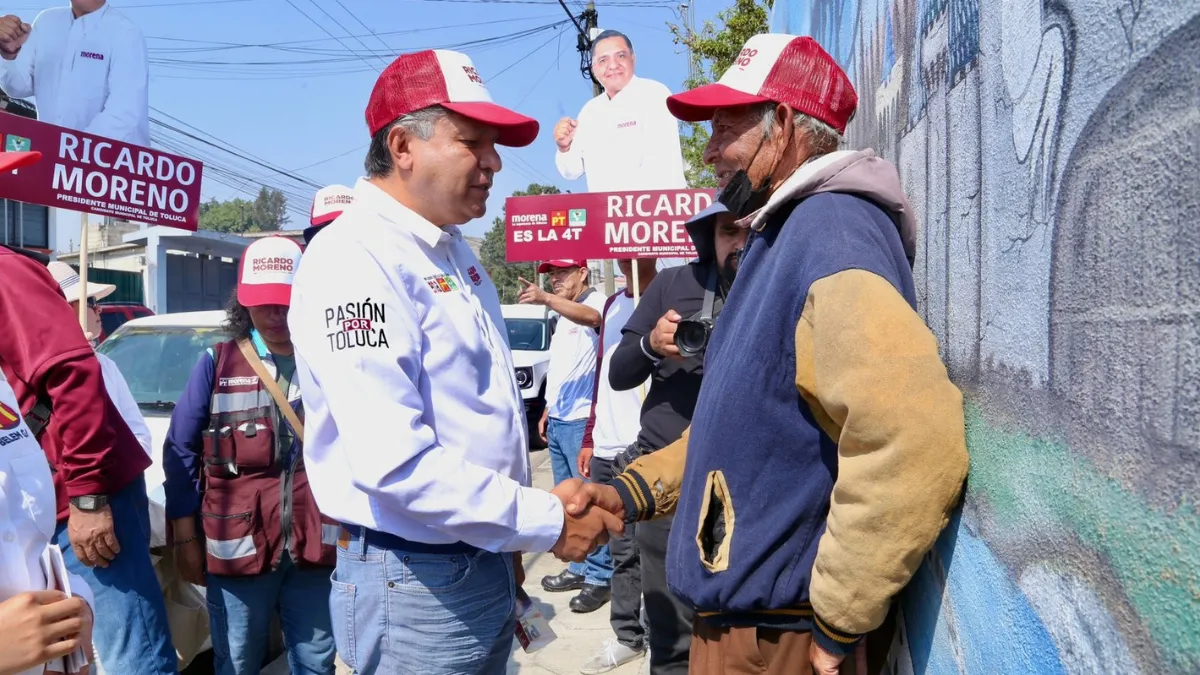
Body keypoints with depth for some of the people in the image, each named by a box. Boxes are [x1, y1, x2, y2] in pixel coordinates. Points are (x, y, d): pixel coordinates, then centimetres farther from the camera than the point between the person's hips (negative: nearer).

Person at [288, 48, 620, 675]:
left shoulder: (455, 252, 9)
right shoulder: (354, 259, -20)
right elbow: (394, 462, -28)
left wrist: (509, 543, 15)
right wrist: (547, 522, -19)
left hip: (488, 567, 8)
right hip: (415, 582, -8)